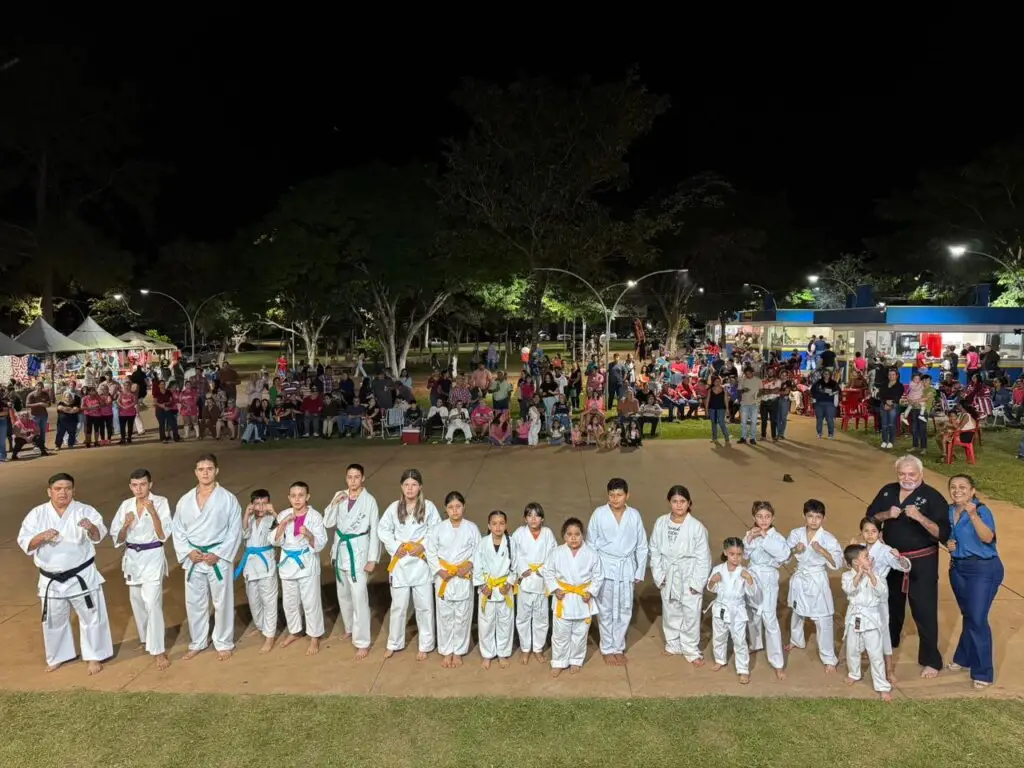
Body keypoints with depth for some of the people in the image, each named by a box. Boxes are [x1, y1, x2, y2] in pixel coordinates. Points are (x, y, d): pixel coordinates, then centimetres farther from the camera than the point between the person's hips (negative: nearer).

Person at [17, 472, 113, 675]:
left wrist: (92, 528, -47)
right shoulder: (37, 514, -5)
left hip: (82, 575, -2)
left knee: (91, 616, 6)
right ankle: (57, 656, 41)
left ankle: (93, 657, 25)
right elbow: (24, 543, -6)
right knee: (54, 620, 19)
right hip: (52, 579, 2)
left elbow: (98, 536, -24)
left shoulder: (84, 511, -11)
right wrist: (41, 537, -27)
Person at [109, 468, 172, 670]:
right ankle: (146, 639, 38)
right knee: (137, 602, 17)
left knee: (152, 603, -12)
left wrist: (153, 513, -27)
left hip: (153, 557, -5)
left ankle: (159, 650, -6)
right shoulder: (126, 505, 2)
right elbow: (117, 539, 3)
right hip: (132, 558, 5)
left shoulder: (160, 502, -11)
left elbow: (163, 535, -16)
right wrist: (126, 524, -17)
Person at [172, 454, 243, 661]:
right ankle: (197, 643, 32)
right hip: (193, 560, 3)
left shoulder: (228, 499, -8)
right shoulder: (185, 500, 3)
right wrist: (187, 552, -7)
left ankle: (224, 644, 24)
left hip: (219, 558, -3)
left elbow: (235, 531, -8)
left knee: (222, 603, 6)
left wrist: (218, 554, -14)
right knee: (194, 603, 14)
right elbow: (177, 530, 7)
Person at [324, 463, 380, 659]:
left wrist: (372, 559, -12)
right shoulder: (340, 497, 2)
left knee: (359, 598, -7)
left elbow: (375, 531, -10)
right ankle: (350, 628, 41)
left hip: (359, 552, -5)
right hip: (341, 550, 5)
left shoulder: (369, 500, -12)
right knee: (343, 594, 19)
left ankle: (362, 642, 2)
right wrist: (334, 503, -16)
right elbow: (328, 523, -1)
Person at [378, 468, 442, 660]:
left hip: (421, 562, -1)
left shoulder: (429, 507, -6)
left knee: (424, 605, 7)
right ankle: (394, 643, 30)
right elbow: (382, 529, 5)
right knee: (398, 605, 11)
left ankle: (425, 645, 23)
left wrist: (423, 546, -14)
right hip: (400, 562, 1)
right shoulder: (394, 507, -2)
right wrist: (395, 547, -7)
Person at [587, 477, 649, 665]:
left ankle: (619, 647, 26)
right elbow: (591, 544, -2)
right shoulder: (599, 514, -9)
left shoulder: (634, 515, -5)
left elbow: (642, 546, 3)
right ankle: (607, 649, 22)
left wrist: (640, 572, 2)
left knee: (624, 610, 10)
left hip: (626, 568, 2)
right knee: (606, 611, 6)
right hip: (605, 567, -2)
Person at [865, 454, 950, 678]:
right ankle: (888, 643, 44)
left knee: (924, 610, 0)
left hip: (922, 562, -5)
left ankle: (931, 660, 15)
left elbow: (943, 533, -21)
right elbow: (870, 518, 3)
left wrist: (920, 517, -34)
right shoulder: (887, 492, 0)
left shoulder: (932, 497, -15)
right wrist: (886, 514, -16)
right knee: (891, 603, 22)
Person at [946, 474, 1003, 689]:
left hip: (983, 570, -6)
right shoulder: (949, 511, 1)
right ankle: (965, 659, 34)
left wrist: (973, 515, -46)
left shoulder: (982, 510, -17)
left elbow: (987, 538, -34)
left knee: (978, 619, -5)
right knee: (968, 616, 19)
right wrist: (948, 543, -3)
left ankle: (983, 673, 8)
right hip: (958, 568, 6)